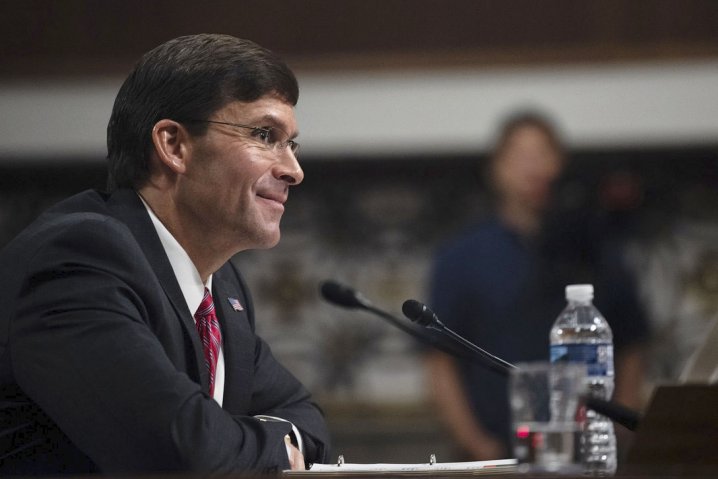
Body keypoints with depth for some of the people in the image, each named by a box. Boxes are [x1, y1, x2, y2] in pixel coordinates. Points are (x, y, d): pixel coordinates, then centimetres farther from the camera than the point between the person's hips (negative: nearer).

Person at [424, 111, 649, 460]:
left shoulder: (597, 257, 12)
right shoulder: (461, 258, 6)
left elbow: (630, 352, 16)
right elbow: (440, 364, 3)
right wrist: (476, 445, -6)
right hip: (499, 455, -2)